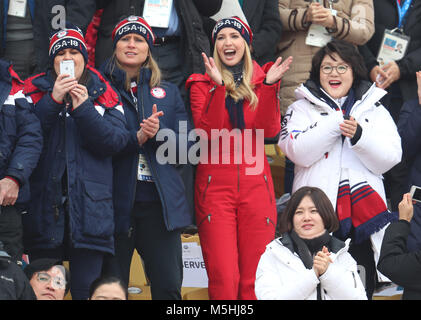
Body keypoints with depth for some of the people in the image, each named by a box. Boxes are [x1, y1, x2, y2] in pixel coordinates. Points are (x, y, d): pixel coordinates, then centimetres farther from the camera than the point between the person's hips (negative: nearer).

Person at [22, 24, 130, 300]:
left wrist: (83, 108, -11)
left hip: (89, 203, 0)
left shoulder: (102, 94, 11)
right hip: (45, 202, 1)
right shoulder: (37, 90, 11)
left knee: (87, 288, -4)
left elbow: (117, 141, -2)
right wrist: (53, 101, -13)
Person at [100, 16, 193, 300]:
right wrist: (138, 138, -15)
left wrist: (158, 133, -9)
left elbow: (185, 144, 10)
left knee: (169, 286, -4)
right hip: (118, 200, -2)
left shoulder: (168, 92, 16)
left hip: (159, 201, 2)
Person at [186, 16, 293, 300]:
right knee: (223, 278, -9)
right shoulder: (202, 84, 9)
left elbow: (270, 130, -3)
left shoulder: (261, 80, 13)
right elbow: (207, 132, -8)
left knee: (255, 278, -1)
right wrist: (219, 86, -16)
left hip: (255, 185, 1)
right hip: (215, 187, -1)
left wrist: (269, 86, -13)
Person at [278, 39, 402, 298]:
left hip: (363, 213, 2)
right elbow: (299, 152, -6)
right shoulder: (302, 108, 12)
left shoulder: (374, 109, 16)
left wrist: (358, 135, -12)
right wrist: (337, 122, -9)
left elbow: (390, 158, 4)